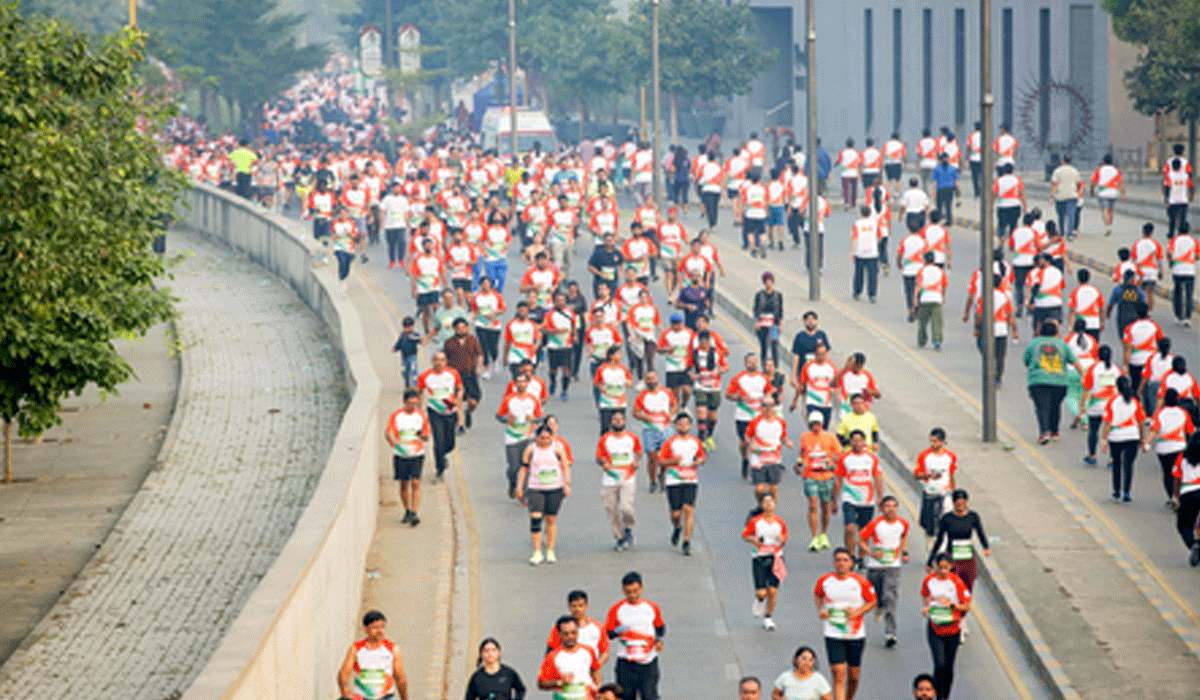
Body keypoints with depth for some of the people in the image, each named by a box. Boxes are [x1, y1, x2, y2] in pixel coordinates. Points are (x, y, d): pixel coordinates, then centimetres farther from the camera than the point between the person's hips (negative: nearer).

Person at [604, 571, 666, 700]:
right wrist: (617, 633, -19)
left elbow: (660, 627, 20)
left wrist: (659, 640, 0)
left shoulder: (652, 608, 6)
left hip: (649, 662, 0)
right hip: (626, 664, 0)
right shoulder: (616, 610, 1)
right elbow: (607, 632, 3)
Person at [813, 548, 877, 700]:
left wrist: (858, 611, -14)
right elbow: (817, 594, 19)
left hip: (856, 635, 1)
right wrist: (820, 609, 0)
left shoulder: (860, 582, -7)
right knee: (839, 675, -12)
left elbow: (873, 602, 4)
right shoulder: (824, 580, -3)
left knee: (853, 676, 12)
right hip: (833, 635, -1)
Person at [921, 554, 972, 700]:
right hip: (935, 628, 0)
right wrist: (926, 608, -9)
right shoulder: (929, 581, -1)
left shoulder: (956, 582, -8)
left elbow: (967, 607, -4)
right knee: (940, 665, -14)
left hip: (953, 629, 0)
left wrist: (951, 604, -21)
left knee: (949, 666, 9)